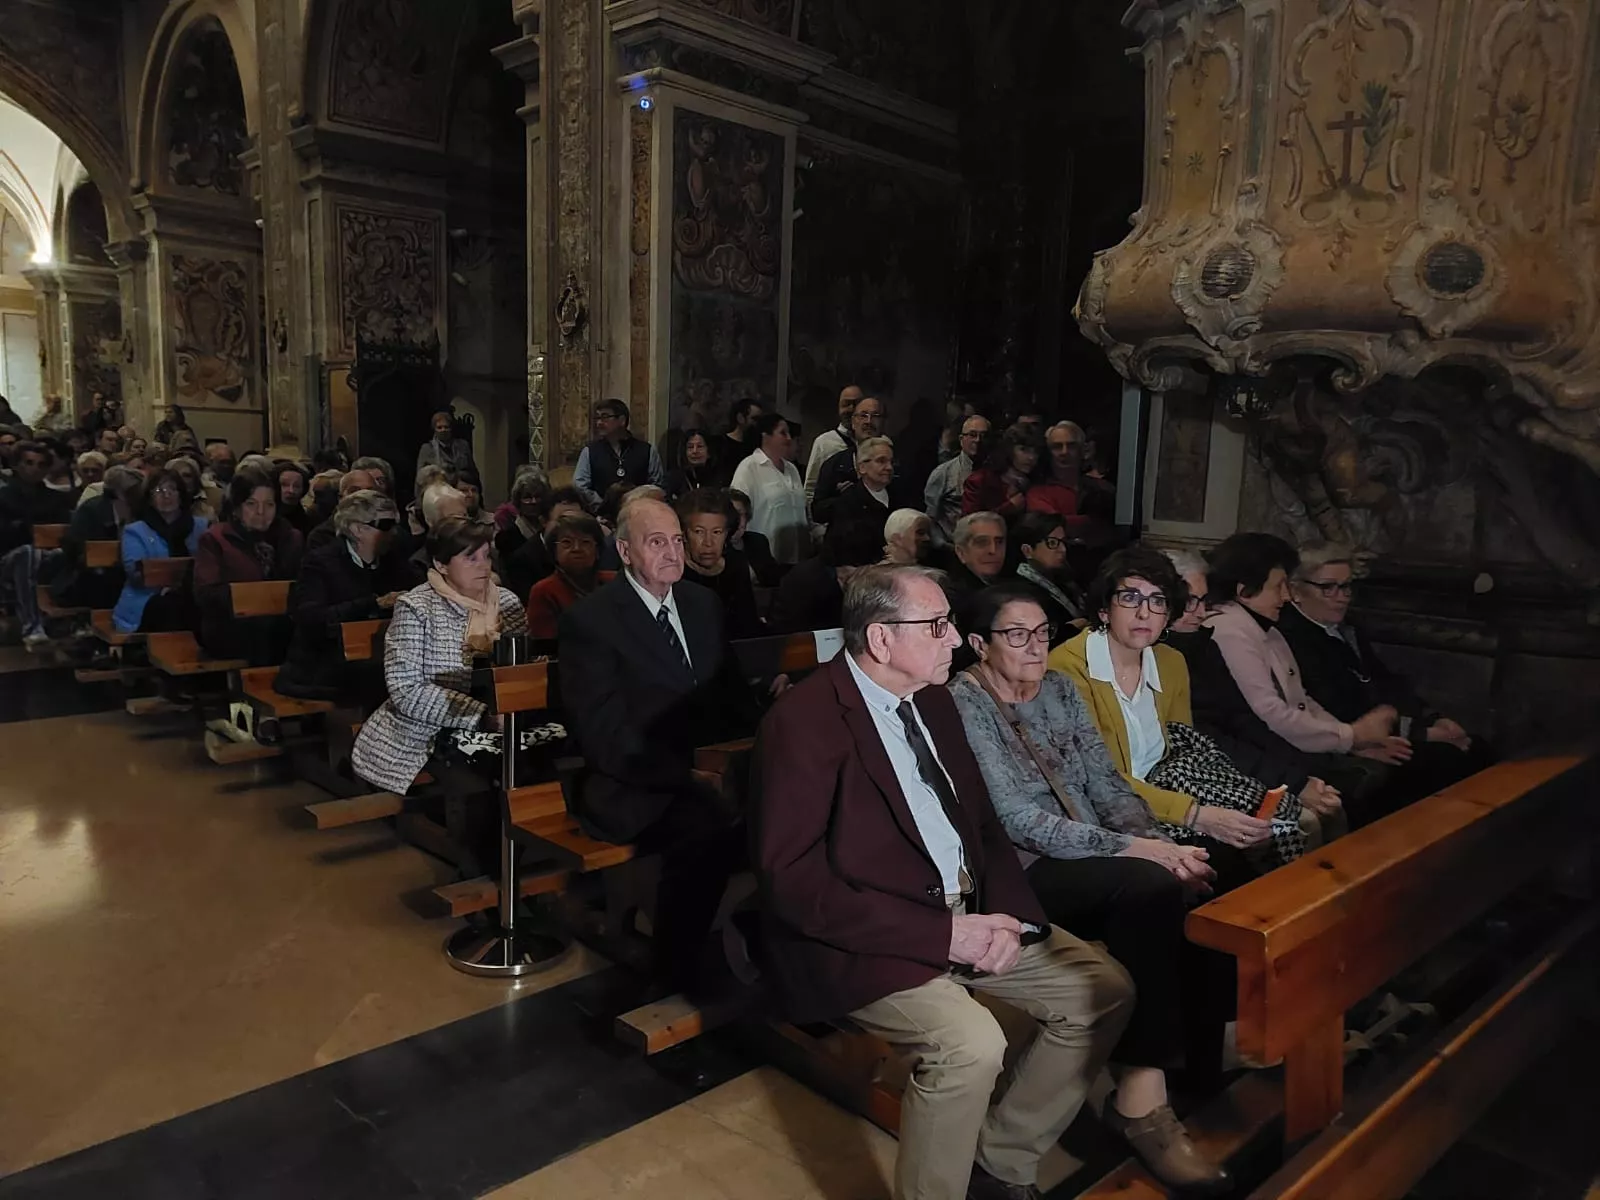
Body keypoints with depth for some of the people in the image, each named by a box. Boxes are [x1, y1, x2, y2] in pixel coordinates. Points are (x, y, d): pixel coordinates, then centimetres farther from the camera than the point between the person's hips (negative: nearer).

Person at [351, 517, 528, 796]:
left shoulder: (507, 602, 5)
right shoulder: (416, 608, -9)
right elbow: (406, 692, -17)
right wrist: (483, 716, -25)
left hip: (488, 736, 5)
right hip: (422, 740, -5)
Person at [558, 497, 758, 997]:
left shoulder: (703, 605, 13)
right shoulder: (589, 619, -7)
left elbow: (733, 695, 19)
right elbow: (605, 736, -14)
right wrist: (689, 771, -23)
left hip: (707, 770, 6)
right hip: (632, 788, -6)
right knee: (706, 830, -33)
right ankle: (676, 966, -8)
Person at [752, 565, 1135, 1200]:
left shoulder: (932, 700, 7)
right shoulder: (803, 723, -18)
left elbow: (981, 820, 14)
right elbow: (791, 881, -21)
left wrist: (1005, 912, -7)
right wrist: (941, 932, -23)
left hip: (970, 912, 8)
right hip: (865, 940, -8)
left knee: (1104, 991, 2)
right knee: (970, 1042, -30)